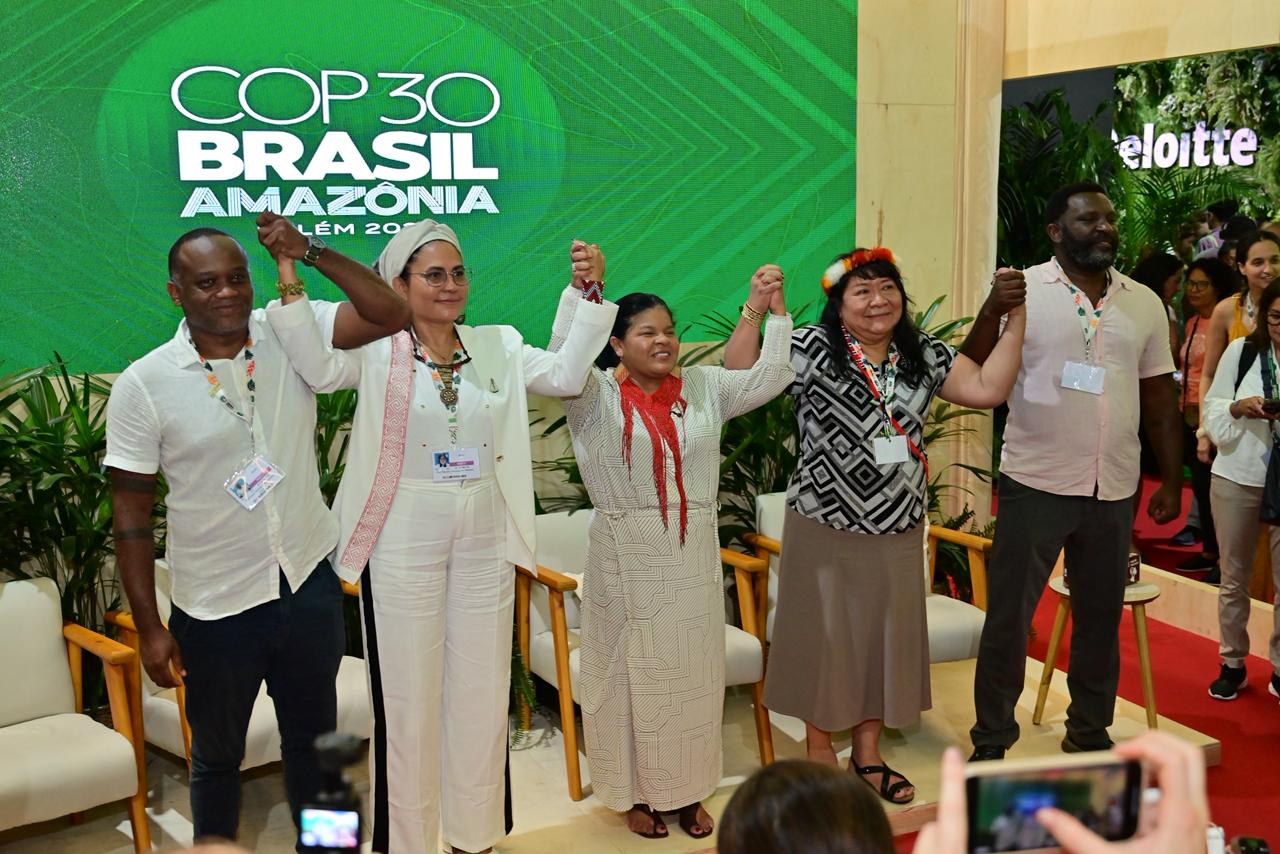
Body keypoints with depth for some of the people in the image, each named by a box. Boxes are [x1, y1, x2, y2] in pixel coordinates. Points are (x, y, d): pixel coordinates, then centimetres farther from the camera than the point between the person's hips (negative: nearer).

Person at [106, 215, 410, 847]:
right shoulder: (143, 385, -11)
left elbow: (390, 314, -16)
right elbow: (131, 516, -7)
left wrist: (310, 252, -24)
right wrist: (149, 628, -8)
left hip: (309, 584, 2)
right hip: (216, 606, -2)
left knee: (313, 739, 21)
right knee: (217, 755, 18)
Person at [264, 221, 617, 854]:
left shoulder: (498, 346, 8)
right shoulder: (377, 349, -4)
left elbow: (565, 375, -2)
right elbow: (319, 368, -22)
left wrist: (586, 291, -6)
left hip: (485, 541, 4)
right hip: (403, 542, -4)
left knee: (481, 688, 13)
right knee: (408, 692, 6)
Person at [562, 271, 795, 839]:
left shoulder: (704, 387, 7)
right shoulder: (597, 395, -5)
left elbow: (768, 380, 3)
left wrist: (775, 313, -5)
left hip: (693, 555, 4)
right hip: (626, 556, -3)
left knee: (692, 673, 11)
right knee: (633, 672, 7)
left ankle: (688, 791, 26)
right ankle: (635, 794, 22)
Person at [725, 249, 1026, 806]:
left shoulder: (924, 354, 5)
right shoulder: (810, 349, -9)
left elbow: (988, 389, -1)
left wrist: (1015, 317, -4)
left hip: (898, 533, 5)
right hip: (825, 531, -4)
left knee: (885, 637, 14)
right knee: (824, 638, 8)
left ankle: (867, 754, 31)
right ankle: (819, 750, 27)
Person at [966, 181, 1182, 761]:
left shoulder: (1144, 304, 8)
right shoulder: (1023, 290, -4)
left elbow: (1160, 401, 13)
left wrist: (1172, 481, 12)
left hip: (1114, 492, 4)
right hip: (1035, 485, -4)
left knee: (1100, 618, 15)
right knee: (1008, 617, 1)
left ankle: (1089, 734, 31)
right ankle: (990, 744, 14)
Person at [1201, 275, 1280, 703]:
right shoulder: (1240, 351, 0)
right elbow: (1213, 411, 4)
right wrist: (1240, 407, -16)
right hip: (1237, 478, 1)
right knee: (1234, 577, 11)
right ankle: (1232, 663, 25)